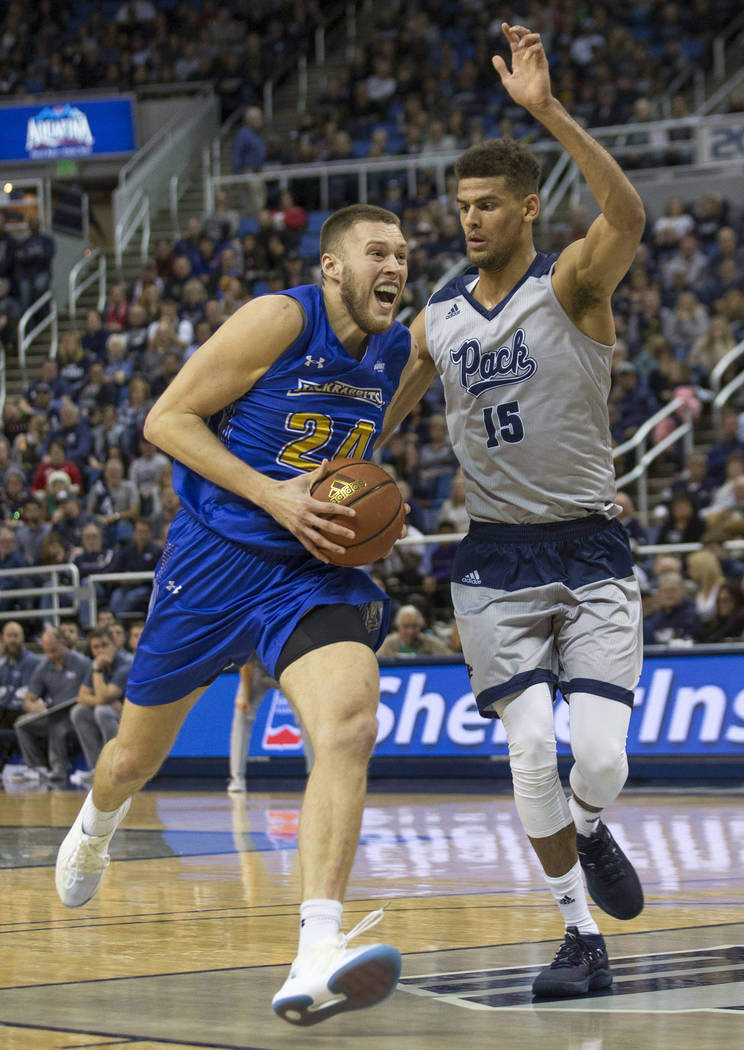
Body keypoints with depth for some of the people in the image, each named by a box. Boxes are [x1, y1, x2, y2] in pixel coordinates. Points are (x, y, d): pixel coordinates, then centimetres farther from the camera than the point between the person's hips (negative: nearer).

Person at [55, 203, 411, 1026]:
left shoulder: (395, 351, 6)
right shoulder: (281, 320, -14)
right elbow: (166, 419, -13)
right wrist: (272, 496, -20)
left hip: (314, 572, 3)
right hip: (215, 560, -3)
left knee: (349, 727, -27)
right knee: (138, 755, 15)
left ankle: (315, 960, -36)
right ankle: (96, 824, 56)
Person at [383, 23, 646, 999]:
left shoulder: (574, 284, -8)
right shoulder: (438, 320, 6)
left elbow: (628, 214, -32)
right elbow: (375, 423, 19)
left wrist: (547, 108, -41)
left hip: (590, 551, -3)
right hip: (496, 559, 3)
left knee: (601, 757, -11)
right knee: (531, 751, -11)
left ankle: (589, 831, 26)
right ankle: (583, 937, 3)